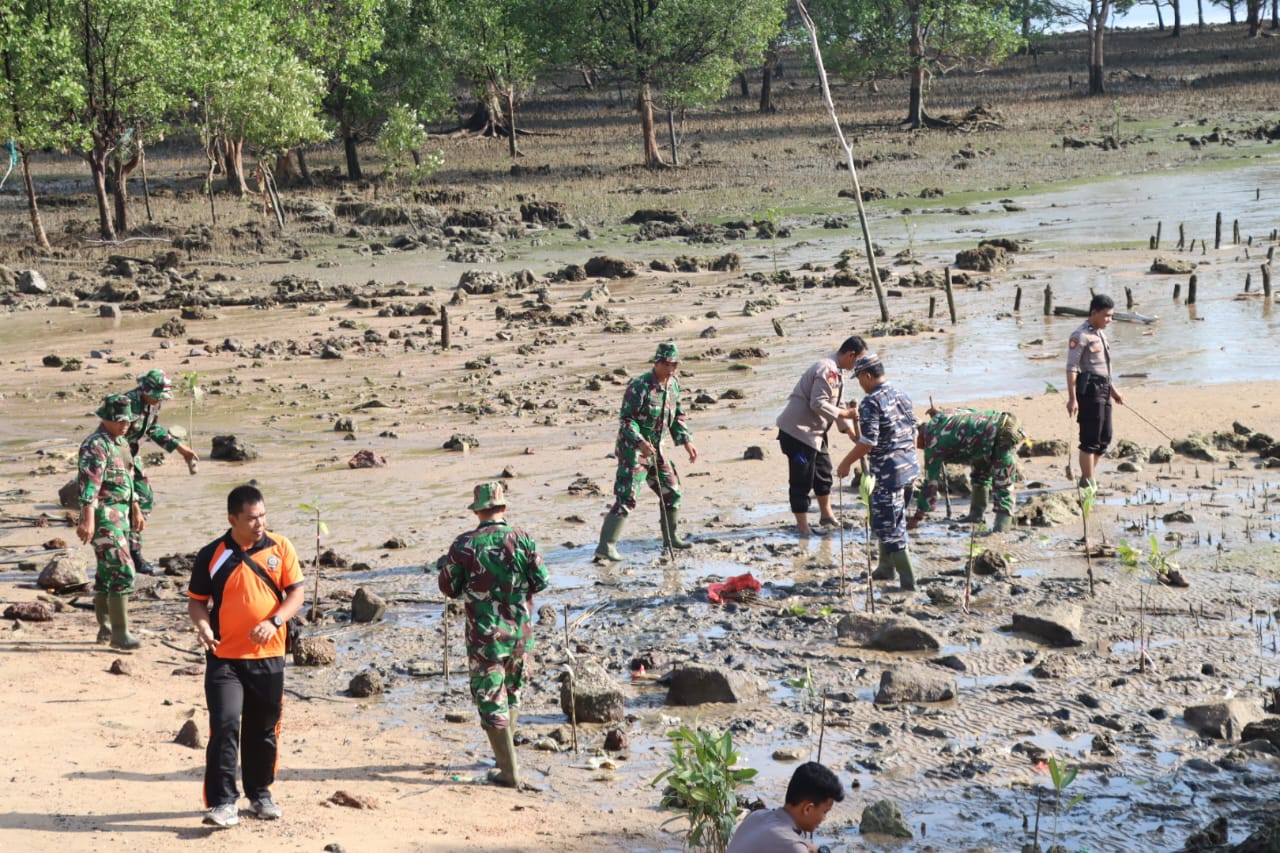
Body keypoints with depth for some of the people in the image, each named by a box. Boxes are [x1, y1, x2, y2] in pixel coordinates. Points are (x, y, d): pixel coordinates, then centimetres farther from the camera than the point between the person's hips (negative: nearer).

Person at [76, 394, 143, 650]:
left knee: (107, 573, 14)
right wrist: (88, 520, -34)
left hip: (120, 515, 9)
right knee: (122, 571, -12)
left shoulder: (121, 442, 14)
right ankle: (119, 633, -10)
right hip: (104, 517, -9)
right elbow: (89, 484, -26)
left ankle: (105, 628, 21)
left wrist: (136, 509, 29)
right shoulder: (96, 446, -16)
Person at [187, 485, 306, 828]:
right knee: (225, 726, -12)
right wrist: (202, 627, -15)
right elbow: (197, 600, 6)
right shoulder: (211, 555, -1)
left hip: (268, 656, 2)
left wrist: (274, 622, -15)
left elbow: (297, 591, 1)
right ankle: (223, 801, -8)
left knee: (264, 729, 12)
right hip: (224, 658, -2)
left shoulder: (280, 548, 1)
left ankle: (260, 794, 28)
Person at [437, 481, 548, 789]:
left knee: (491, 702, 3)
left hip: (485, 636, -3)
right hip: (520, 632, 3)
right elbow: (541, 581, -4)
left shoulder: (465, 545, -10)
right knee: (511, 694, 24)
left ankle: (510, 772, 1)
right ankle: (505, 755, 36)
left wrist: (444, 566, 18)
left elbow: (450, 588, -2)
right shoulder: (521, 539, -5)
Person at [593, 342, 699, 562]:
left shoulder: (673, 384, 6)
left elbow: (678, 416, 17)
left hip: (655, 449, 8)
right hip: (633, 448, -8)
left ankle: (671, 537, 32)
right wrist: (640, 442, -31)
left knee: (671, 492, 14)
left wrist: (686, 441, 7)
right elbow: (626, 419, -19)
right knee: (626, 498, -14)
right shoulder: (640, 386, -19)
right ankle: (606, 546, -14)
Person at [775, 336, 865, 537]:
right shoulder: (826, 369, -20)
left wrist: (852, 434, 10)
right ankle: (802, 526, 3)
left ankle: (826, 515, 34)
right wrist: (846, 413, -21)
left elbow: (837, 406, 17)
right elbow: (818, 404, -26)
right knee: (802, 480, -4)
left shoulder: (837, 371, 13)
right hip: (797, 430, -11)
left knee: (823, 473, 20)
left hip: (815, 432, 11)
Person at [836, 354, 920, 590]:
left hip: (889, 473, -9)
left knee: (888, 527, -3)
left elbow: (868, 441, -21)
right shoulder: (902, 396, 11)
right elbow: (913, 432, 17)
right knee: (885, 521, 23)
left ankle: (908, 582, -4)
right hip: (909, 469, 9)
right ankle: (885, 568, 34)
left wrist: (846, 463, -10)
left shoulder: (871, 402, -15)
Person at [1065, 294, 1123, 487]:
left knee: (1105, 438, 13)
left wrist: (1112, 389, 30)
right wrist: (1072, 398, -22)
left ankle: (1087, 477, 23)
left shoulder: (1101, 334, 17)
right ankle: (1087, 482, -2)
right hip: (1089, 390, -9)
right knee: (1090, 440, -6)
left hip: (1103, 389, 9)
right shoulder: (1080, 336, -11)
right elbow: (1071, 368, -16)